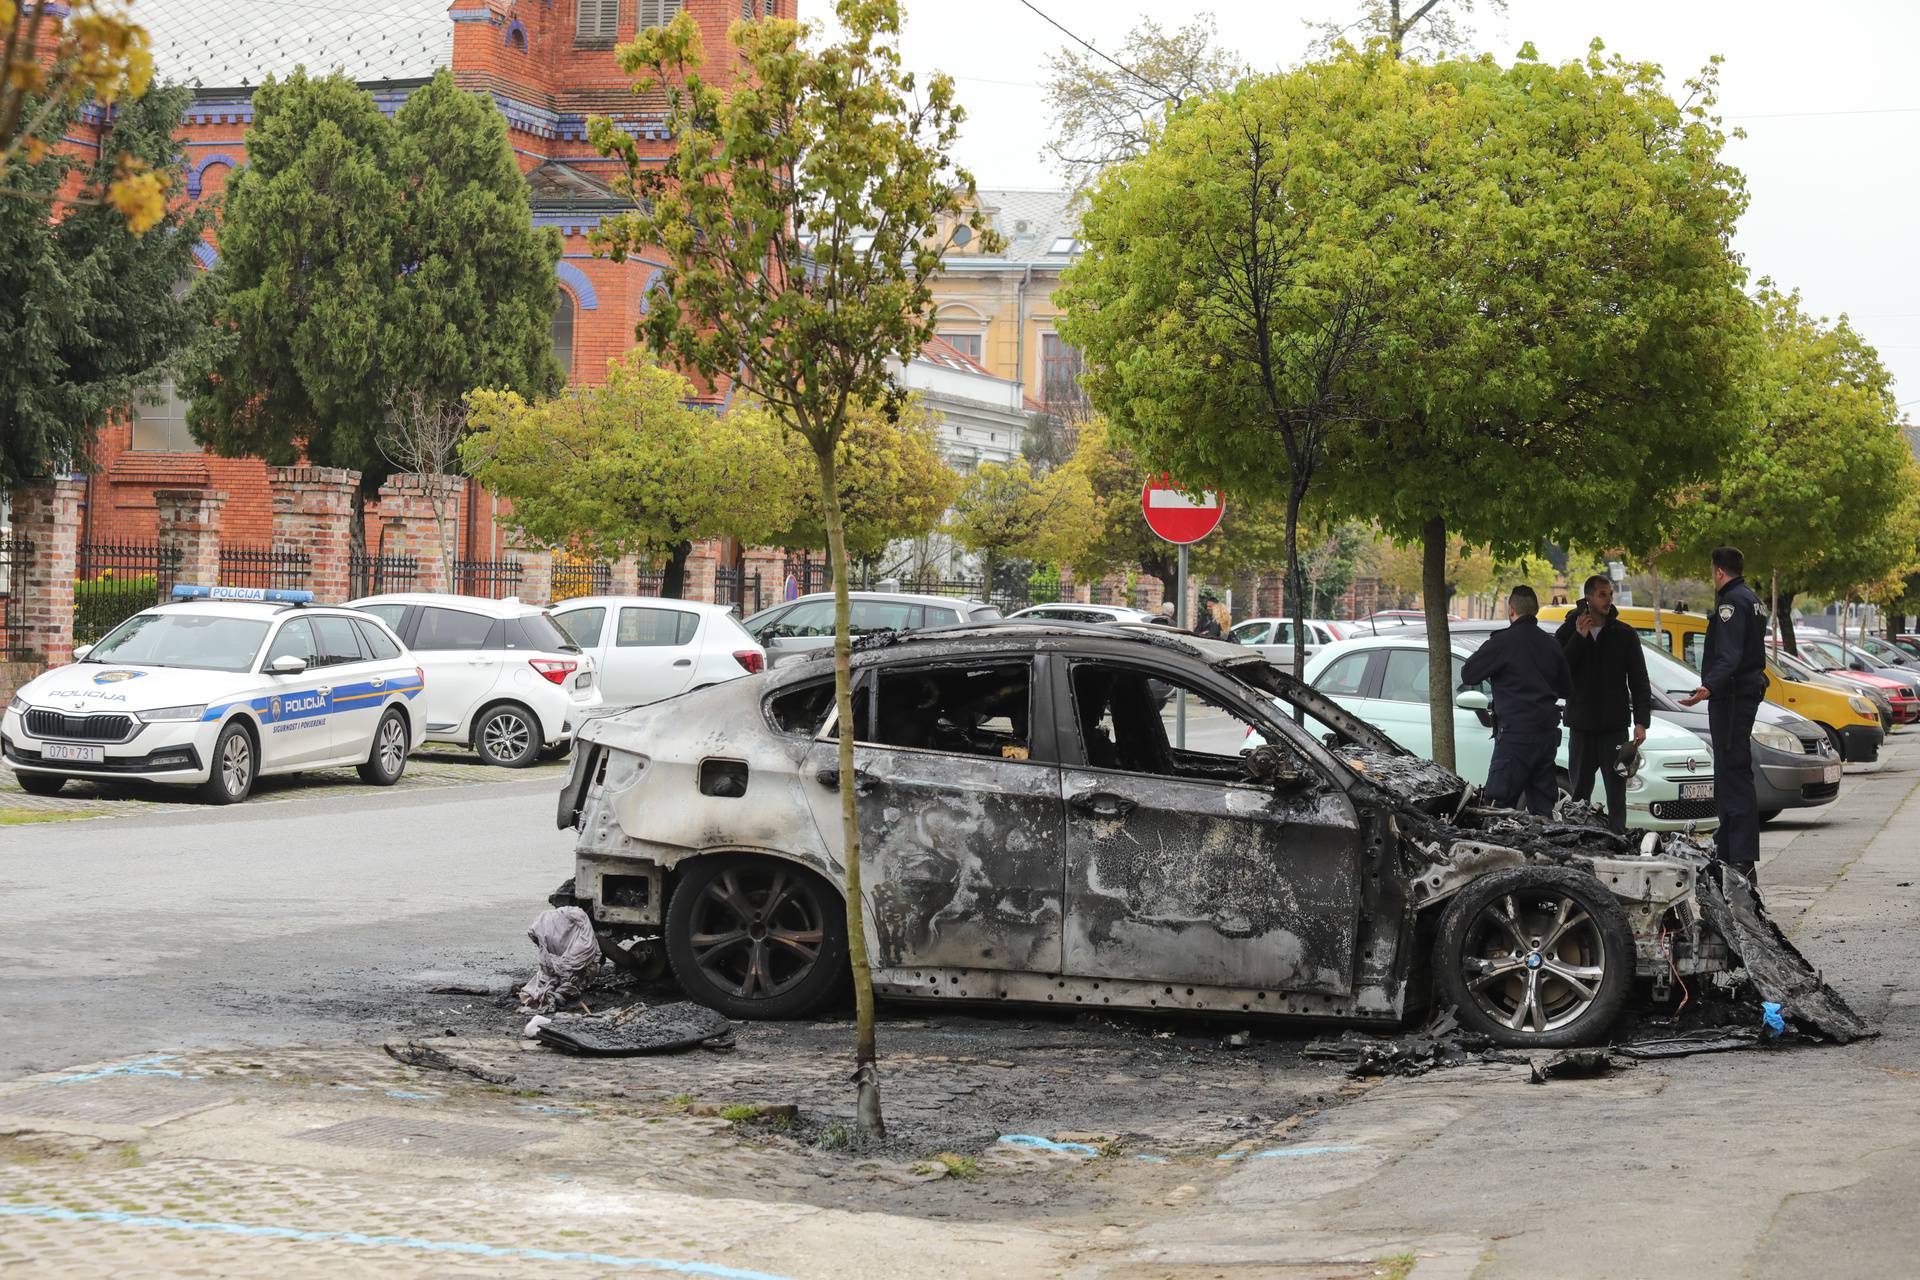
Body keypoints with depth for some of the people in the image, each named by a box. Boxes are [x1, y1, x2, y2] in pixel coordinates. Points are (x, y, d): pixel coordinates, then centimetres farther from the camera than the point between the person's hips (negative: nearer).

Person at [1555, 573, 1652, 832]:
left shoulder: (1625, 634, 4)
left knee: (1616, 791, -2)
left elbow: (1639, 682, 4)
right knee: (1580, 791, 5)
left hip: (1615, 726, -1)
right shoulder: (1568, 632, 5)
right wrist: (1578, 638, -11)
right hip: (1581, 726, 1)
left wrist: (1641, 722, -6)